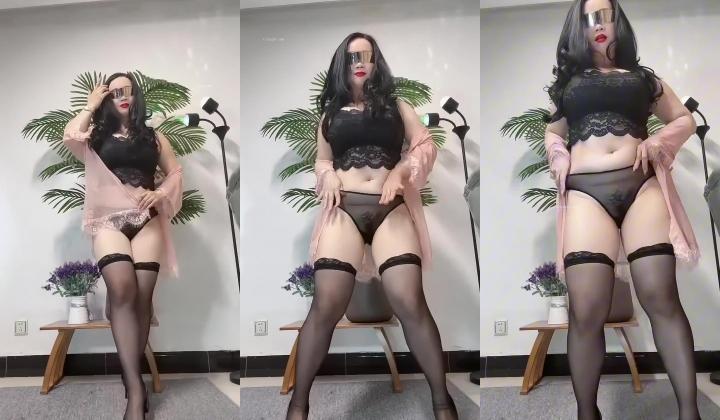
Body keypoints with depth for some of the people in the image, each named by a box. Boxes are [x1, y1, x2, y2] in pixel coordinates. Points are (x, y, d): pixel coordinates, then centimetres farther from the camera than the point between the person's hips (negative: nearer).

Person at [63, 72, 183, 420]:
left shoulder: (153, 136, 20)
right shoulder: (97, 135, 16)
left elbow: (175, 172, 17)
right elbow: (69, 138, -5)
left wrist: (161, 193, -4)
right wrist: (91, 105, 9)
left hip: (146, 219, 2)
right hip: (109, 218, -2)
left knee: (142, 293, -15)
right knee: (122, 287, -25)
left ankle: (131, 378, -7)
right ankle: (135, 388, -28)